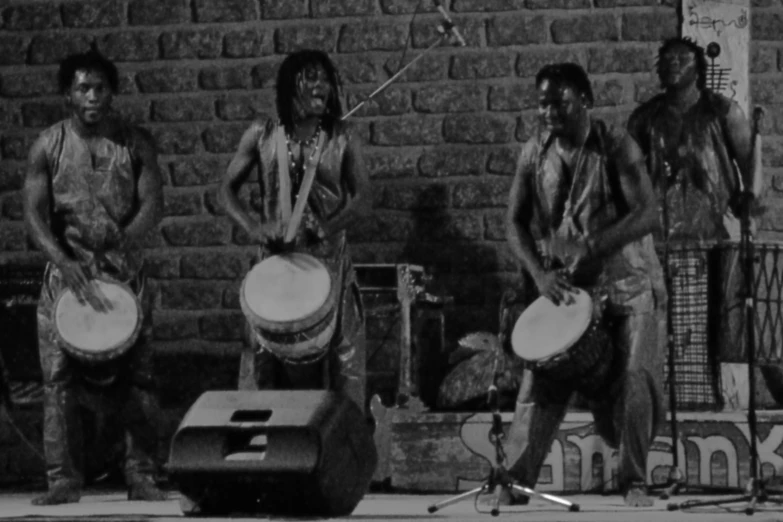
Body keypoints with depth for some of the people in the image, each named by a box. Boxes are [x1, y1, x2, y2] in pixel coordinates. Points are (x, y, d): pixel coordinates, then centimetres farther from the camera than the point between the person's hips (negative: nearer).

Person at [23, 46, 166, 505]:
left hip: (124, 269, 0)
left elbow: (152, 204, -3)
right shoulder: (48, 147, 0)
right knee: (60, 377, -5)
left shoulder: (135, 143, 1)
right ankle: (64, 479, 1)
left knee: (136, 377, -3)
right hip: (66, 269, 0)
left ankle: (142, 477, 3)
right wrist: (67, 265, -19)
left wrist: (116, 242, -19)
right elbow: (35, 214, -5)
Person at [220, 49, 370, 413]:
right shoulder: (262, 135, 2)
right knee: (268, 352, 0)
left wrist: (327, 227, -22)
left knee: (337, 353, -1)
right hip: (276, 257, 0)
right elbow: (228, 188, 5)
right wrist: (251, 226, -13)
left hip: (329, 258, 0)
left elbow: (361, 198, -3)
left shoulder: (341, 140, 1)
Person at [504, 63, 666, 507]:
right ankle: (516, 483, -4)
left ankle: (635, 482, 3)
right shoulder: (535, 153, 1)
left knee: (633, 378, -12)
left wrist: (589, 247, -26)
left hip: (627, 283, -3)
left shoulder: (616, 147, -10)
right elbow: (516, 221, 5)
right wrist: (540, 272, -11)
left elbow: (648, 215, -18)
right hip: (565, 286, 3)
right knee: (540, 382, -6)